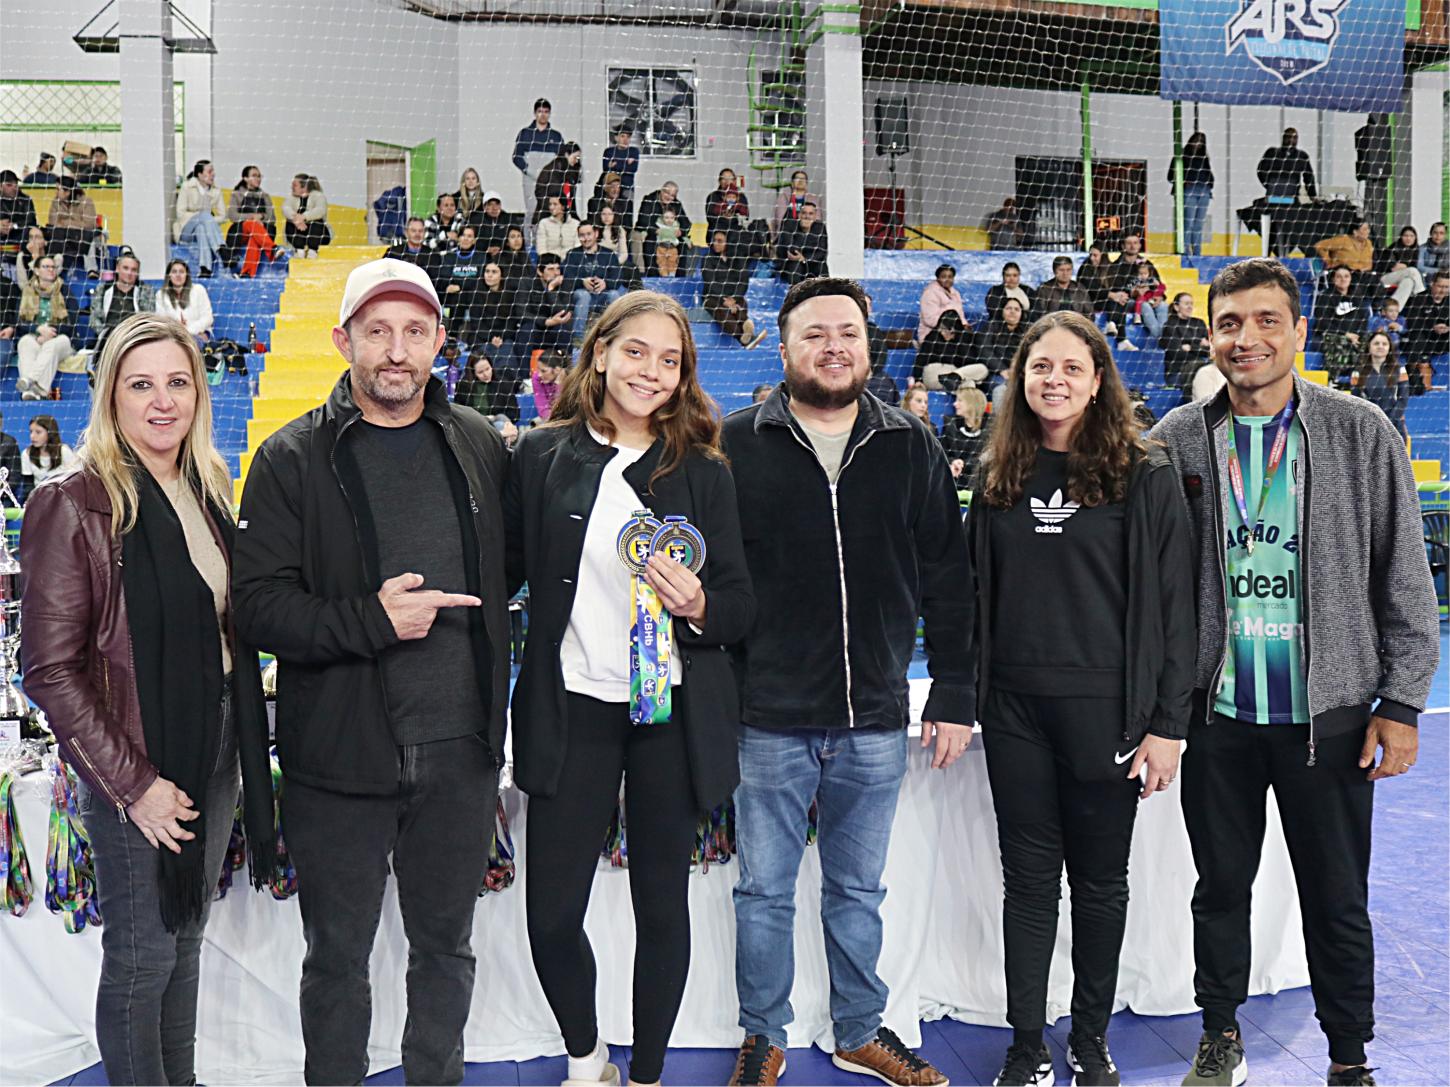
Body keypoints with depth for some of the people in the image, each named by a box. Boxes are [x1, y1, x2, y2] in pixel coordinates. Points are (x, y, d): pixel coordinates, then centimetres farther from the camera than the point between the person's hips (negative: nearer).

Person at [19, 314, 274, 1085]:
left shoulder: (209, 490, 7)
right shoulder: (74, 505, -14)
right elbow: (50, 668, -15)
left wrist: (246, 746, 7)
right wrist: (131, 782, -17)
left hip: (218, 750, 6)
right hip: (138, 768, -6)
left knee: (187, 937, 18)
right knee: (143, 954, 6)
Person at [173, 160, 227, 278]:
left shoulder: (216, 190, 8)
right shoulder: (187, 186, -1)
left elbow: (222, 215, 5)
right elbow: (180, 213, -7)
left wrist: (210, 222, -14)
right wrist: (200, 216, -17)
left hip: (203, 227, 2)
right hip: (185, 230, -2)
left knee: (201, 229, -37)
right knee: (205, 214, -34)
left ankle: (204, 269, -54)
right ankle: (221, 251, -54)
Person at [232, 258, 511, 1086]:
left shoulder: (480, 446, 4)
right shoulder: (293, 459, -4)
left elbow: (511, 568, 15)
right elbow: (258, 605, -11)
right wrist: (371, 619, -22)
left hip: (460, 748, 3)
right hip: (340, 754, -2)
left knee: (447, 944, 18)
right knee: (338, 955, 12)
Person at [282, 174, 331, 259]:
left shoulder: (318, 196, -10)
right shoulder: (292, 196, 2)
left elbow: (320, 210, -31)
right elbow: (285, 208, -19)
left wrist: (303, 217, -47)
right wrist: (295, 217, -42)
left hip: (318, 232, -3)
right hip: (297, 233, 3)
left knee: (317, 222, -32)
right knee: (290, 223, -25)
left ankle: (312, 252, -28)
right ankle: (299, 251, -24)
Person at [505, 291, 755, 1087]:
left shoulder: (702, 470, 2)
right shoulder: (541, 455, 2)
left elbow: (741, 605, 3)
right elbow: (506, 572, 5)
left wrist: (697, 603, -19)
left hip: (672, 714, 0)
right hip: (570, 709, 0)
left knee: (663, 909, 10)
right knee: (551, 916, 1)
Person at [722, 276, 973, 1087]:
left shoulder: (912, 448, 4)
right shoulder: (737, 446, -2)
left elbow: (948, 580, 6)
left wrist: (954, 694, 3)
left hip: (876, 721, 2)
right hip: (768, 717, -2)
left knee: (859, 891, 18)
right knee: (766, 892, 11)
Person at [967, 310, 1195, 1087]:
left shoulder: (1143, 476, -4)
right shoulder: (998, 477, 7)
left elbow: (1172, 605, -5)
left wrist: (1167, 723, -9)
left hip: (1106, 708, -3)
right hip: (1015, 709, 3)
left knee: (1100, 879, 10)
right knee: (1028, 878, 9)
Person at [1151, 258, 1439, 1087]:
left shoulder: (1361, 434, -3)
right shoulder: (1177, 441, 1)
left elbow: (1406, 579, -1)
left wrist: (1402, 703, -5)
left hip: (1328, 712, -1)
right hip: (1218, 711, 2)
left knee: (1338, 901, 10)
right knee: (1222, 887, 14)